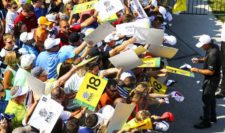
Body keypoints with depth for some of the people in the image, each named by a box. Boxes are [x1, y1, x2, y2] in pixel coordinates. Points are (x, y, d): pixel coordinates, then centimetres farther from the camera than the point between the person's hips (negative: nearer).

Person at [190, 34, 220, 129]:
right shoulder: (213, 47, -5)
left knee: (206, 99, 4)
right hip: (212, 78, 10)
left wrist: (197, 70, -24)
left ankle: (206, 122, 18)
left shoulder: (212, 54, -34)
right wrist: (199, 60, -2)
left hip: (212, 79, -10)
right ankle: (212, 116, 43)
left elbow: (210, 72, -30)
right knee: (211, 97, 25)